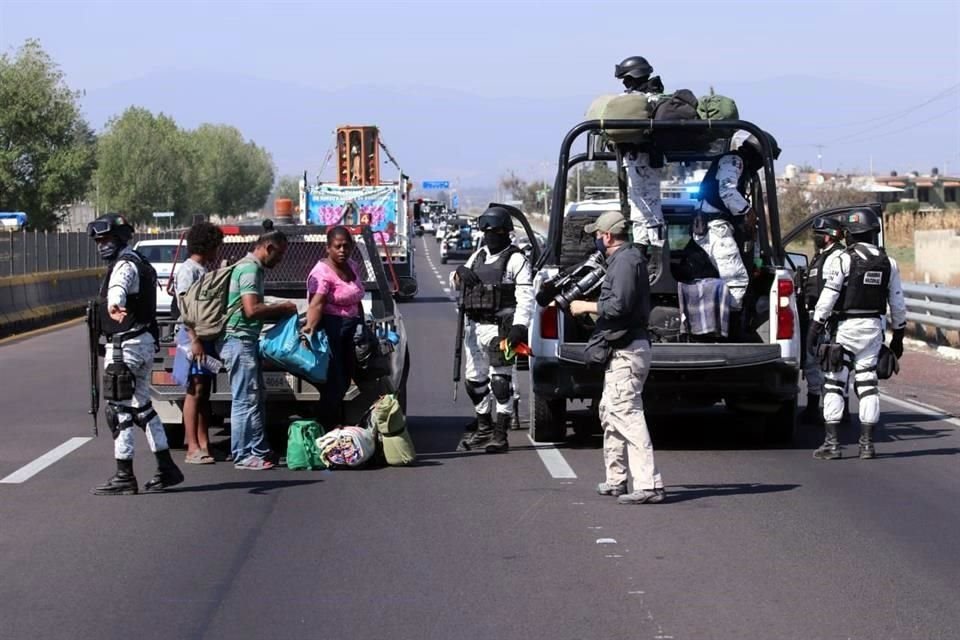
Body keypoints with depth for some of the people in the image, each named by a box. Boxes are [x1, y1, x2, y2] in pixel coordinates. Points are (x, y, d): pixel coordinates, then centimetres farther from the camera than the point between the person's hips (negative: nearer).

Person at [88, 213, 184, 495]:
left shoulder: (125, 264, -15)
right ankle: (166, 468, 19)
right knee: (142, 407, 17)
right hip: (143, 341, 11)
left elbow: (118, 287, -40)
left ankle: (124, 477, -7)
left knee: (119, 410, -7)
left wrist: (113, 304, -61)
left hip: (126, 345, -11)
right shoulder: (138, 263, 18)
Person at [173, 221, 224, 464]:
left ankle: (204, 444, 11)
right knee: (195, 391, -9)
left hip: (208, 336, 9)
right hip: (193, 336, -9)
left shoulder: (205, 270, 17)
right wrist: (195, 340, -22)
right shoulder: (188, 270, -10)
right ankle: (193, 448, -9)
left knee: (204, 391, 9)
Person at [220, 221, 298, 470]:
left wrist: (278, 311, 10)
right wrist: (283, 308, -12)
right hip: (240, 339, -11)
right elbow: (252, 309, -24)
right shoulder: (250, 269, -15)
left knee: (255, 396, 14)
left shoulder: (250, 267, 17)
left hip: (247, 340, 11)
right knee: (246, 399, -7)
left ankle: (259, 450, 19)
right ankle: (243, 455, -4)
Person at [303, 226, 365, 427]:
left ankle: (338, 426, 19)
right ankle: (329, 428, -6)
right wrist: (310, 327, -41)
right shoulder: (322, 272, -14)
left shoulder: (353, 268, 13)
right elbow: (316, 304, -26)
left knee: (344, 381, 11)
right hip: (331, 330, -9)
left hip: (350, 331, 9)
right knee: (333, 383, -9)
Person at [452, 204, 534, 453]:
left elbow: (526, 297, -14)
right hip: (474, 327, 8)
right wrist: (459, 274, 0)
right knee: (474, 380, 15)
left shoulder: (515, 259, -6)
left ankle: (500, 435, -6)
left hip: (499, 328, -8)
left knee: (500, 381, -9)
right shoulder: (479, 255, 17)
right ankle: (484, 429, 29)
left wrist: (519, 327, -26)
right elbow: (457, 282, 25)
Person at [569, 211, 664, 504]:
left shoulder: (626, 260, -15)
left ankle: (648, 485, -20)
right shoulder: (622, 258, 18)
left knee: (627, 414, -15)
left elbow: (619, 305, -22)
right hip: (621, 350, 11)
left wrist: (586, 307, -10)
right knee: (610, 413, 19)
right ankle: (616, 479, 29)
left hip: (628, 352, -11)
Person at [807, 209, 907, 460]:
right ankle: (867, 443, 7)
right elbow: (897, 303, 10)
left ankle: (832, 442, -4)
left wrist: (815, 327, -6)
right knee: (867, 384, 8)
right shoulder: (888, 263, 5)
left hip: (846, 326, -4)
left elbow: (828, 297, -11)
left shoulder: (845, 260, -10)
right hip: (873, 327, 4)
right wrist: (898, 336, 19)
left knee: (834, 383, 0)